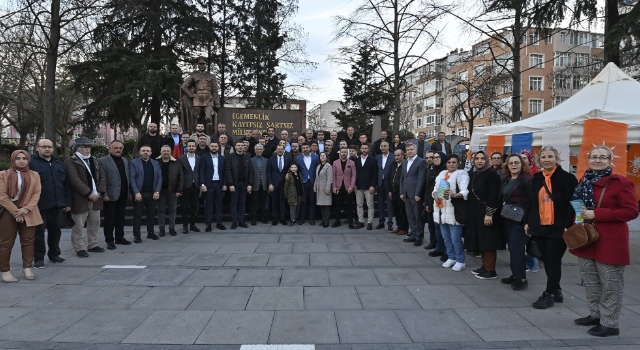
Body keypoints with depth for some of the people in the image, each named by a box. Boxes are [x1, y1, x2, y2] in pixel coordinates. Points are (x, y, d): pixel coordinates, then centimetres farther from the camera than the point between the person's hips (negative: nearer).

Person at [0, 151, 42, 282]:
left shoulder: (34, 175, 5)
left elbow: (37, 193, 1)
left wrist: (27, 208, -13)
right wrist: (15, 211, -13)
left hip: (28, 213, 2)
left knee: (28, 241, 5)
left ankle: (27, 268, 14)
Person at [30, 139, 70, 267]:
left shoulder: (59, 164, 13)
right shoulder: (32, 163, -4)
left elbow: (65, 185, 14)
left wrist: (67, 202, 11)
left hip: (57, 204, 5)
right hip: (40, 205, -5)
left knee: (55, 230, 13)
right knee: (39, 231, 2)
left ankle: (54, 254, 25)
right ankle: (38, 258, 11)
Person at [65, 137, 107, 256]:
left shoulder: (95, 161, 15)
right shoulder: (70, 161, -7)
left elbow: (102, 177, 10)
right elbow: (75, 180, -17)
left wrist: (99, 192, -5)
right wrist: (89, 193, -18)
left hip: (96, 197, 7)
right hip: (80, 199, -6)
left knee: (95, 223, 13)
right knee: (78, 225, 1)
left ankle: (93, 245, 25)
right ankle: (80, 248, 11)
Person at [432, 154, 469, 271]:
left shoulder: (461, 174, -6)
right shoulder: (441, 174, 14)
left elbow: (465, 191, -16)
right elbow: (435, 189, 16)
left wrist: (454, 195, -33)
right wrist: (435, 195, -6)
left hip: (454, 210, -7)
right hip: (441, 210, 7)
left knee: (455, 238, -5)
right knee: (446, 237, 14)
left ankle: (460, 261, 9)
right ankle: (451, 258, 28)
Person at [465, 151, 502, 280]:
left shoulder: (492, 174, -11)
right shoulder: (472, 174, 12)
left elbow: (494, 196, -17)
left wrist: (489, 213, -22)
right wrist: (469, 211, 11)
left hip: (486, 212, -8)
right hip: (475, 212, 8)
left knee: (488, 241, -4)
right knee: (480, 240, 12)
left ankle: (491, 270, 2)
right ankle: (484, 266, 22)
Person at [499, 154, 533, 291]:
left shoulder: (527, 179, -10)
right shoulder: (505, 180, 13)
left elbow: (532, 201, -16)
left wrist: (528, 220, -20)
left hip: (520, 219, -7)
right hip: (507, 219, 7)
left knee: (516, 247, -7)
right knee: (512, 247, 11)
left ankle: (522, 278, 1)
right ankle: (515, 274, 20)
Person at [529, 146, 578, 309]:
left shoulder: (567, 178, -8)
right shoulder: (536, 179, 10)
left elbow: (572, 204, -12)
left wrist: (567, 226, -19)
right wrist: (528, 222, 12)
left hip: (558, 228, -6)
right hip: (540, 227, 6)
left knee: (554, 262, 3)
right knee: (547, 262, 13)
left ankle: (549, 294, 14)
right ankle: (556, 291, 28)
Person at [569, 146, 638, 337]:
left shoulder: (620, 182, -11)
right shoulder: (584, 182, 10)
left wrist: (597, 214, -22)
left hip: (609, 242, -7)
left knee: (610, 285, 3)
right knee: (591, 282, 16)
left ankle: (610, 323, 13)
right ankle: (595, 314, 30)